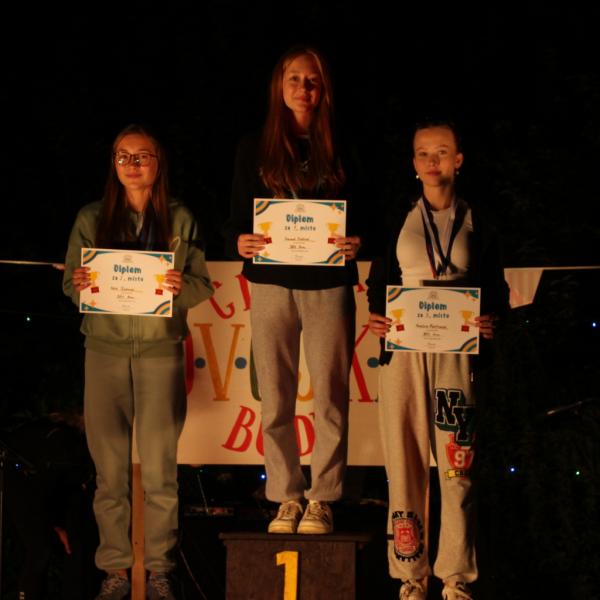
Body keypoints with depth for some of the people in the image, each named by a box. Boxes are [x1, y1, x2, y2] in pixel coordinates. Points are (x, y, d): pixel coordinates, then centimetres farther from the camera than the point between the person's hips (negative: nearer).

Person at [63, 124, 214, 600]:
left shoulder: (180, 220, 6)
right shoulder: (92, 219, 7)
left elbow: (203, 286, 6)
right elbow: (70, 282, 8)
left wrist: (181, 287, -15)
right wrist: (79, 285, -15)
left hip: (161, 350, -1)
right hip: (105, 349, 1)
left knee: (160, 465, -1)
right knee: (110, 464, 1)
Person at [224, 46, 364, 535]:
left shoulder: (341, 150, 7)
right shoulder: (255, 149, 7)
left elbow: (364, 216, 6)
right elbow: (236, 220, 6)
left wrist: (357, 243, -15)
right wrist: (240, 243, -16)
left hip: (329, 285, 0)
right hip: (272, 284, 1)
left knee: (330, 398, -1)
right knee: (275, 402, 2)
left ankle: (322, 500, 8)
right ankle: (287, 499, 12)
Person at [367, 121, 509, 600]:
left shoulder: (475, 225, 10)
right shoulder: (398, 222, 11)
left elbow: (496, 290, 11)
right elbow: (377, 283, 13)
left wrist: (490, 320, -10)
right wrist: (376, 317, -6)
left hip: (454, 352, -1)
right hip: (402, 349, 1)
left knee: (456, 465, -4)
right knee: (404, 463, -2)